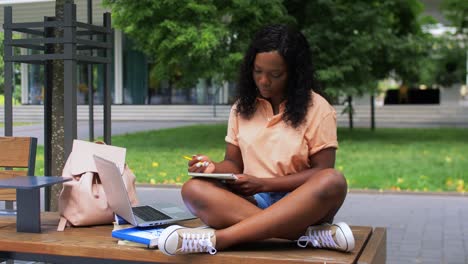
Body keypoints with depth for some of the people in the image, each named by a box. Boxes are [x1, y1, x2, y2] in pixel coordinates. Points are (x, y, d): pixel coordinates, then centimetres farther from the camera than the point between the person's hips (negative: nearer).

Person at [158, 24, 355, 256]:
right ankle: (310, 233, -37)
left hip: (301, 204, -2)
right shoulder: (242, 107, 10)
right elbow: (234, 164, 13)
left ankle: (216, 238, -40)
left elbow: (322, 172, -5)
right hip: (250, 200, 3)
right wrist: (214, 167, -11)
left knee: (333, 181, -35)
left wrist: (263, 183, -12)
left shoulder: (317, 108, -1)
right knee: (193, 189, -26)